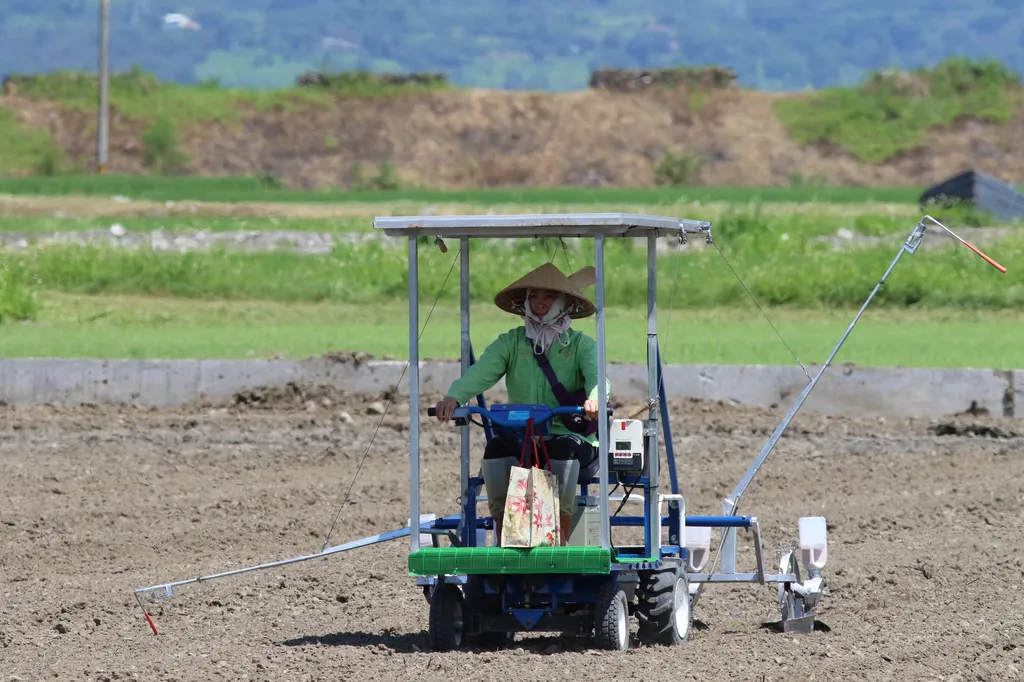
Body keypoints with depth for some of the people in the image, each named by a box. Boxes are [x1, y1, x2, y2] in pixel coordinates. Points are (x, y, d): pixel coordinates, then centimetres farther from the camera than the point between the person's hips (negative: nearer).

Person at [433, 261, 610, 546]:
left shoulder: (580, 344, 5)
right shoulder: (510, 342, 9)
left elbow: (596, 374, -15)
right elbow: (480, 372, -8)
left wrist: (595, 397, -41)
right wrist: (454, 397, -31)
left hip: (568, 436, -1)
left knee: (565, 449, -35)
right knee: (496, 448, -30)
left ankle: (561, 541, -24)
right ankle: (503, 540, -21)